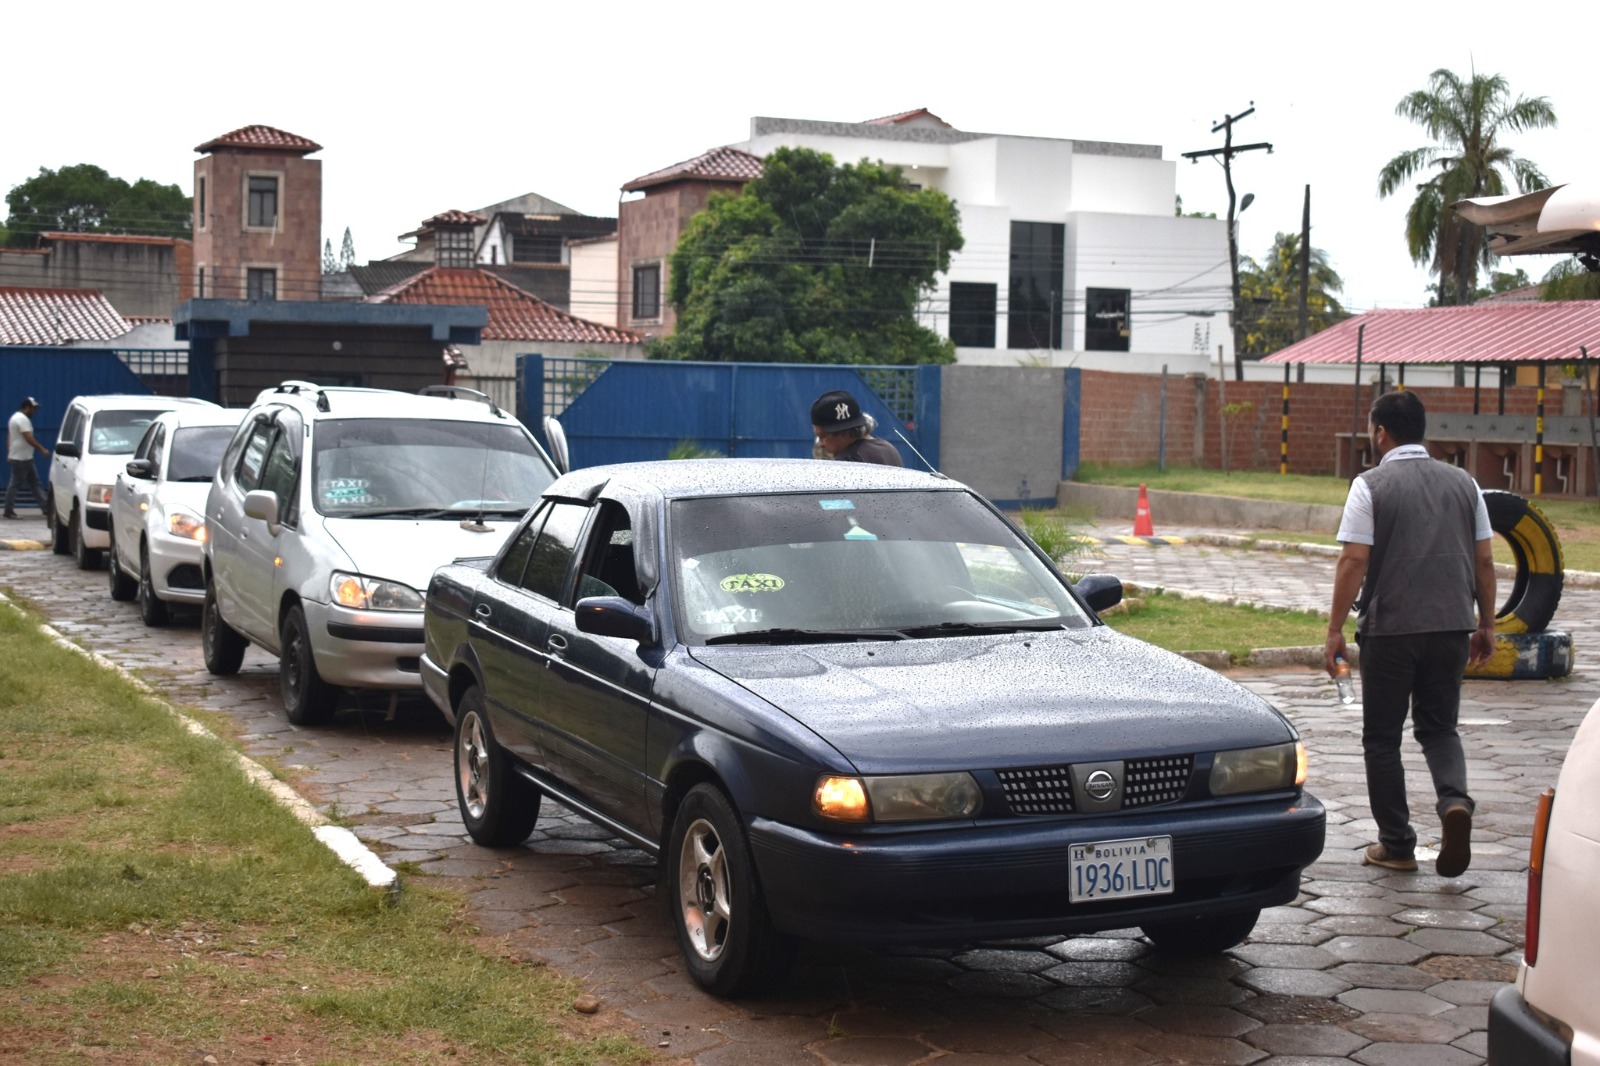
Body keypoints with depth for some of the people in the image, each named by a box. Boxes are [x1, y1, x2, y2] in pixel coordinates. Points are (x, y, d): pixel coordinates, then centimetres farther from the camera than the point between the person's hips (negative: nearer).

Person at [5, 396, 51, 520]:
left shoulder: (15, 417, 17)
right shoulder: (23, 419, -17)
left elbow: (9, 437, 21)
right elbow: (29, 438, -24)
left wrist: (9, 453, 23)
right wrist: (42, 449, -21)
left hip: (25, 459, 11)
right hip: (21, 459, -11)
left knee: (34, 482, 10)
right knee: (14, 484, -5)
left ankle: (45, 507, 10)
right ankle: (9, 511, -1)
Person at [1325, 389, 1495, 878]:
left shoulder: (1371, 486, -7)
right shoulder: (1463, 482, 8)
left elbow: (1353, 563, -11)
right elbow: (1484, 561, 9)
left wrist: (1335, 630, -6)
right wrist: (1486, 624, 18)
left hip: (1390, 628, -4)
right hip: (1452, 625, 4)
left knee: (1382, 737, 9)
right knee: (1439, 727, 15)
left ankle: (1396, 844, 11)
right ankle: (1454, 800, -13)